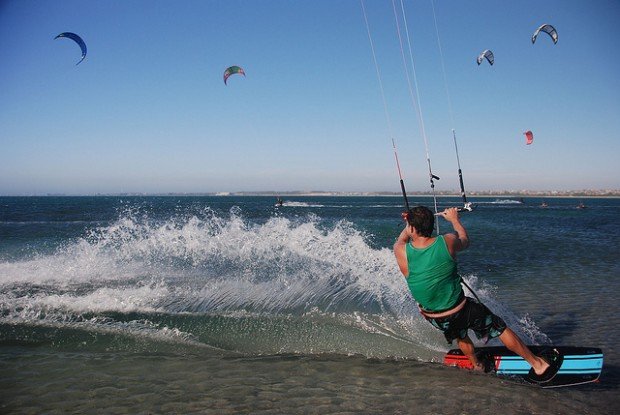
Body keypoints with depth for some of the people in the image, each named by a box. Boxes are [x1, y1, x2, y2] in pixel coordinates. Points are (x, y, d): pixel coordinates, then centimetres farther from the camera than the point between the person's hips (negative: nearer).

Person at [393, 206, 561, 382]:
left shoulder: (402, 252, -18)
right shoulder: (447, 241, -18)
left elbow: (401, 240, 9)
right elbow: (465, 241, 7)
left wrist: (409, 224, 26)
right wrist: (455, 219, 23)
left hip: (434, 319, 3)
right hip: (460, 311, -2)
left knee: (460, 335, 35)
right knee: (500, 328, 20)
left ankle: (477, 365, 57)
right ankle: (538, 365, 32)